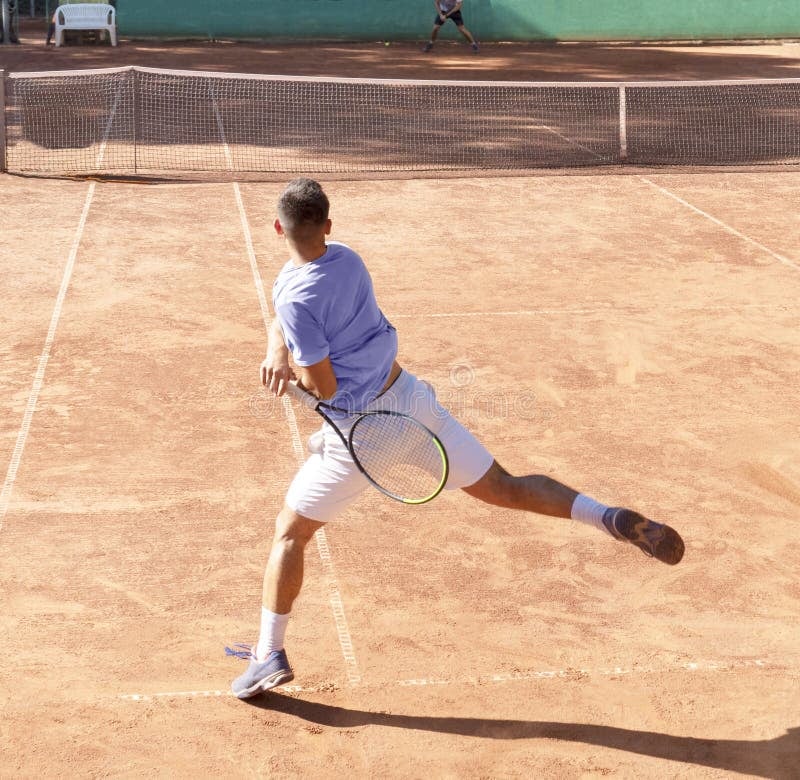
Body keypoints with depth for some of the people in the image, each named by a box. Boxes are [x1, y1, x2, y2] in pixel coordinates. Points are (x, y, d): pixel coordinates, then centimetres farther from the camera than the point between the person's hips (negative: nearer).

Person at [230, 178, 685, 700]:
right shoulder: (347, 259, 1)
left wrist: (285, 360, -1)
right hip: (409, 398, 6)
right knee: (505, 488, 9)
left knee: (289, 534, 11)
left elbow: (323, 387, -17)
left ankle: (270, 656, 14)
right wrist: (278, 350, -6)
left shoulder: (296, 297, -21)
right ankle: (612, 518, -7)